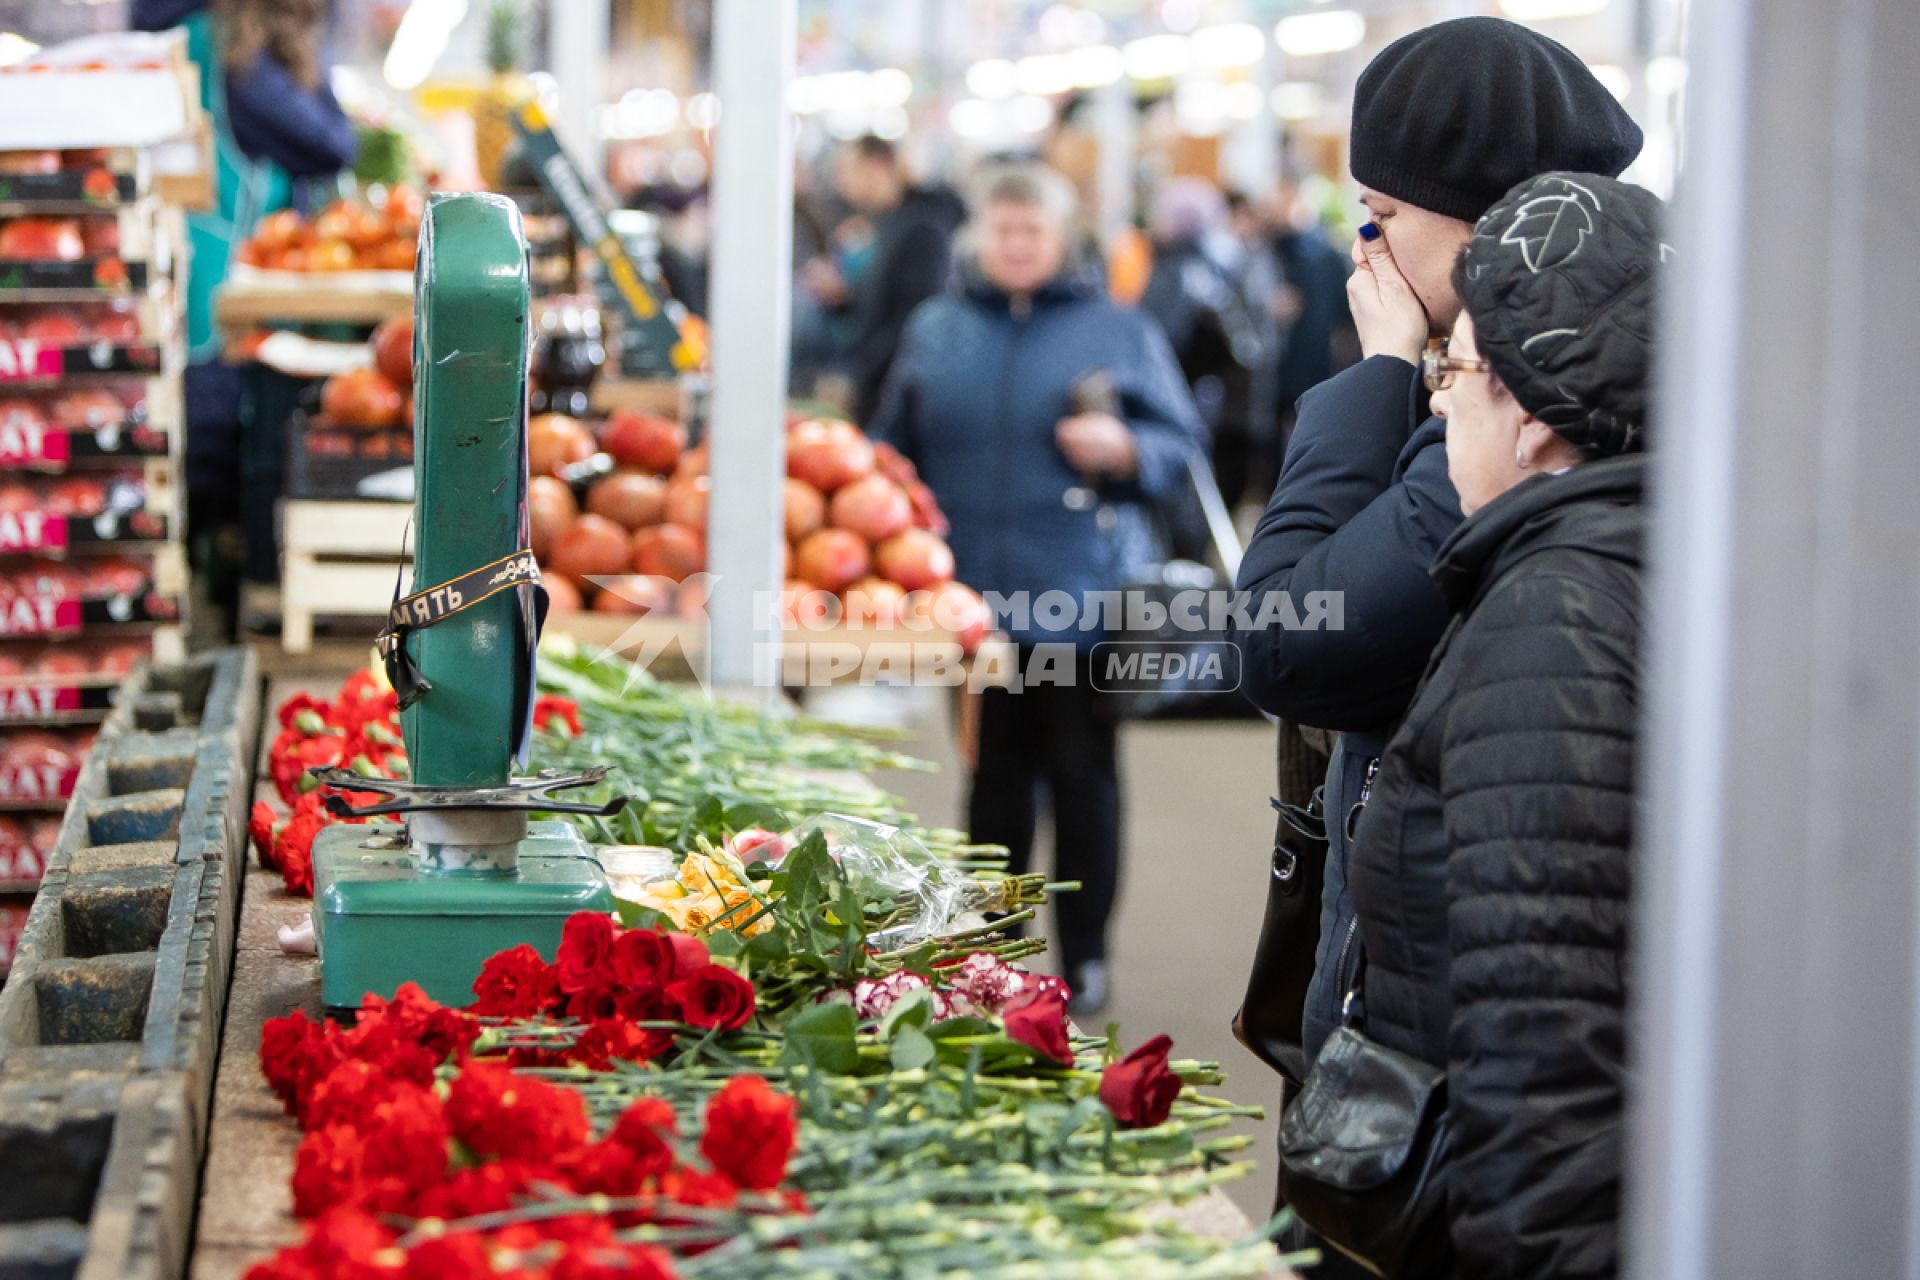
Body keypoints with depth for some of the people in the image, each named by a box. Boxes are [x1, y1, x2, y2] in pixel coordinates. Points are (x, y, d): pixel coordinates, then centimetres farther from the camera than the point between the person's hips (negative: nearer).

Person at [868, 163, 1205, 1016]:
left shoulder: (1119, 332, 5)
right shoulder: (935, 331, 13)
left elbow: (1181, 444, 5)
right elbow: (895, 446, 19)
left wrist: (1124, 448, -13)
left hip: (1079, 598, -2)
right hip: (974, 594, 2)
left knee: (1081, 772, 0)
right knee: (994, 774, 9)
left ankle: (1085, 955, 9)